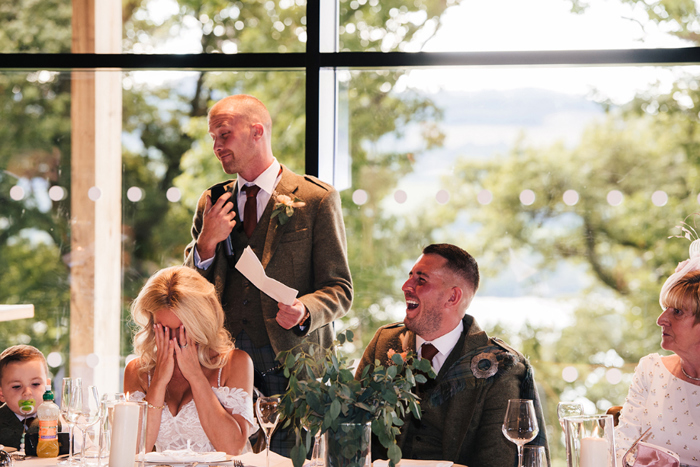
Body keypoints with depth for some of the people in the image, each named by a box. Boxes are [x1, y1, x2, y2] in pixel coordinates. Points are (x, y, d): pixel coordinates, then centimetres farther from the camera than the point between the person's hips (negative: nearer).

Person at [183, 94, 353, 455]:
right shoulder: (211, 203, 13)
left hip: (292, 364, -3)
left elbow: (339, 290, 0)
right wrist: (207, 242, -5)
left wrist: (304, 311, -21)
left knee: (289, 457, -9)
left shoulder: (316, 199, 0)